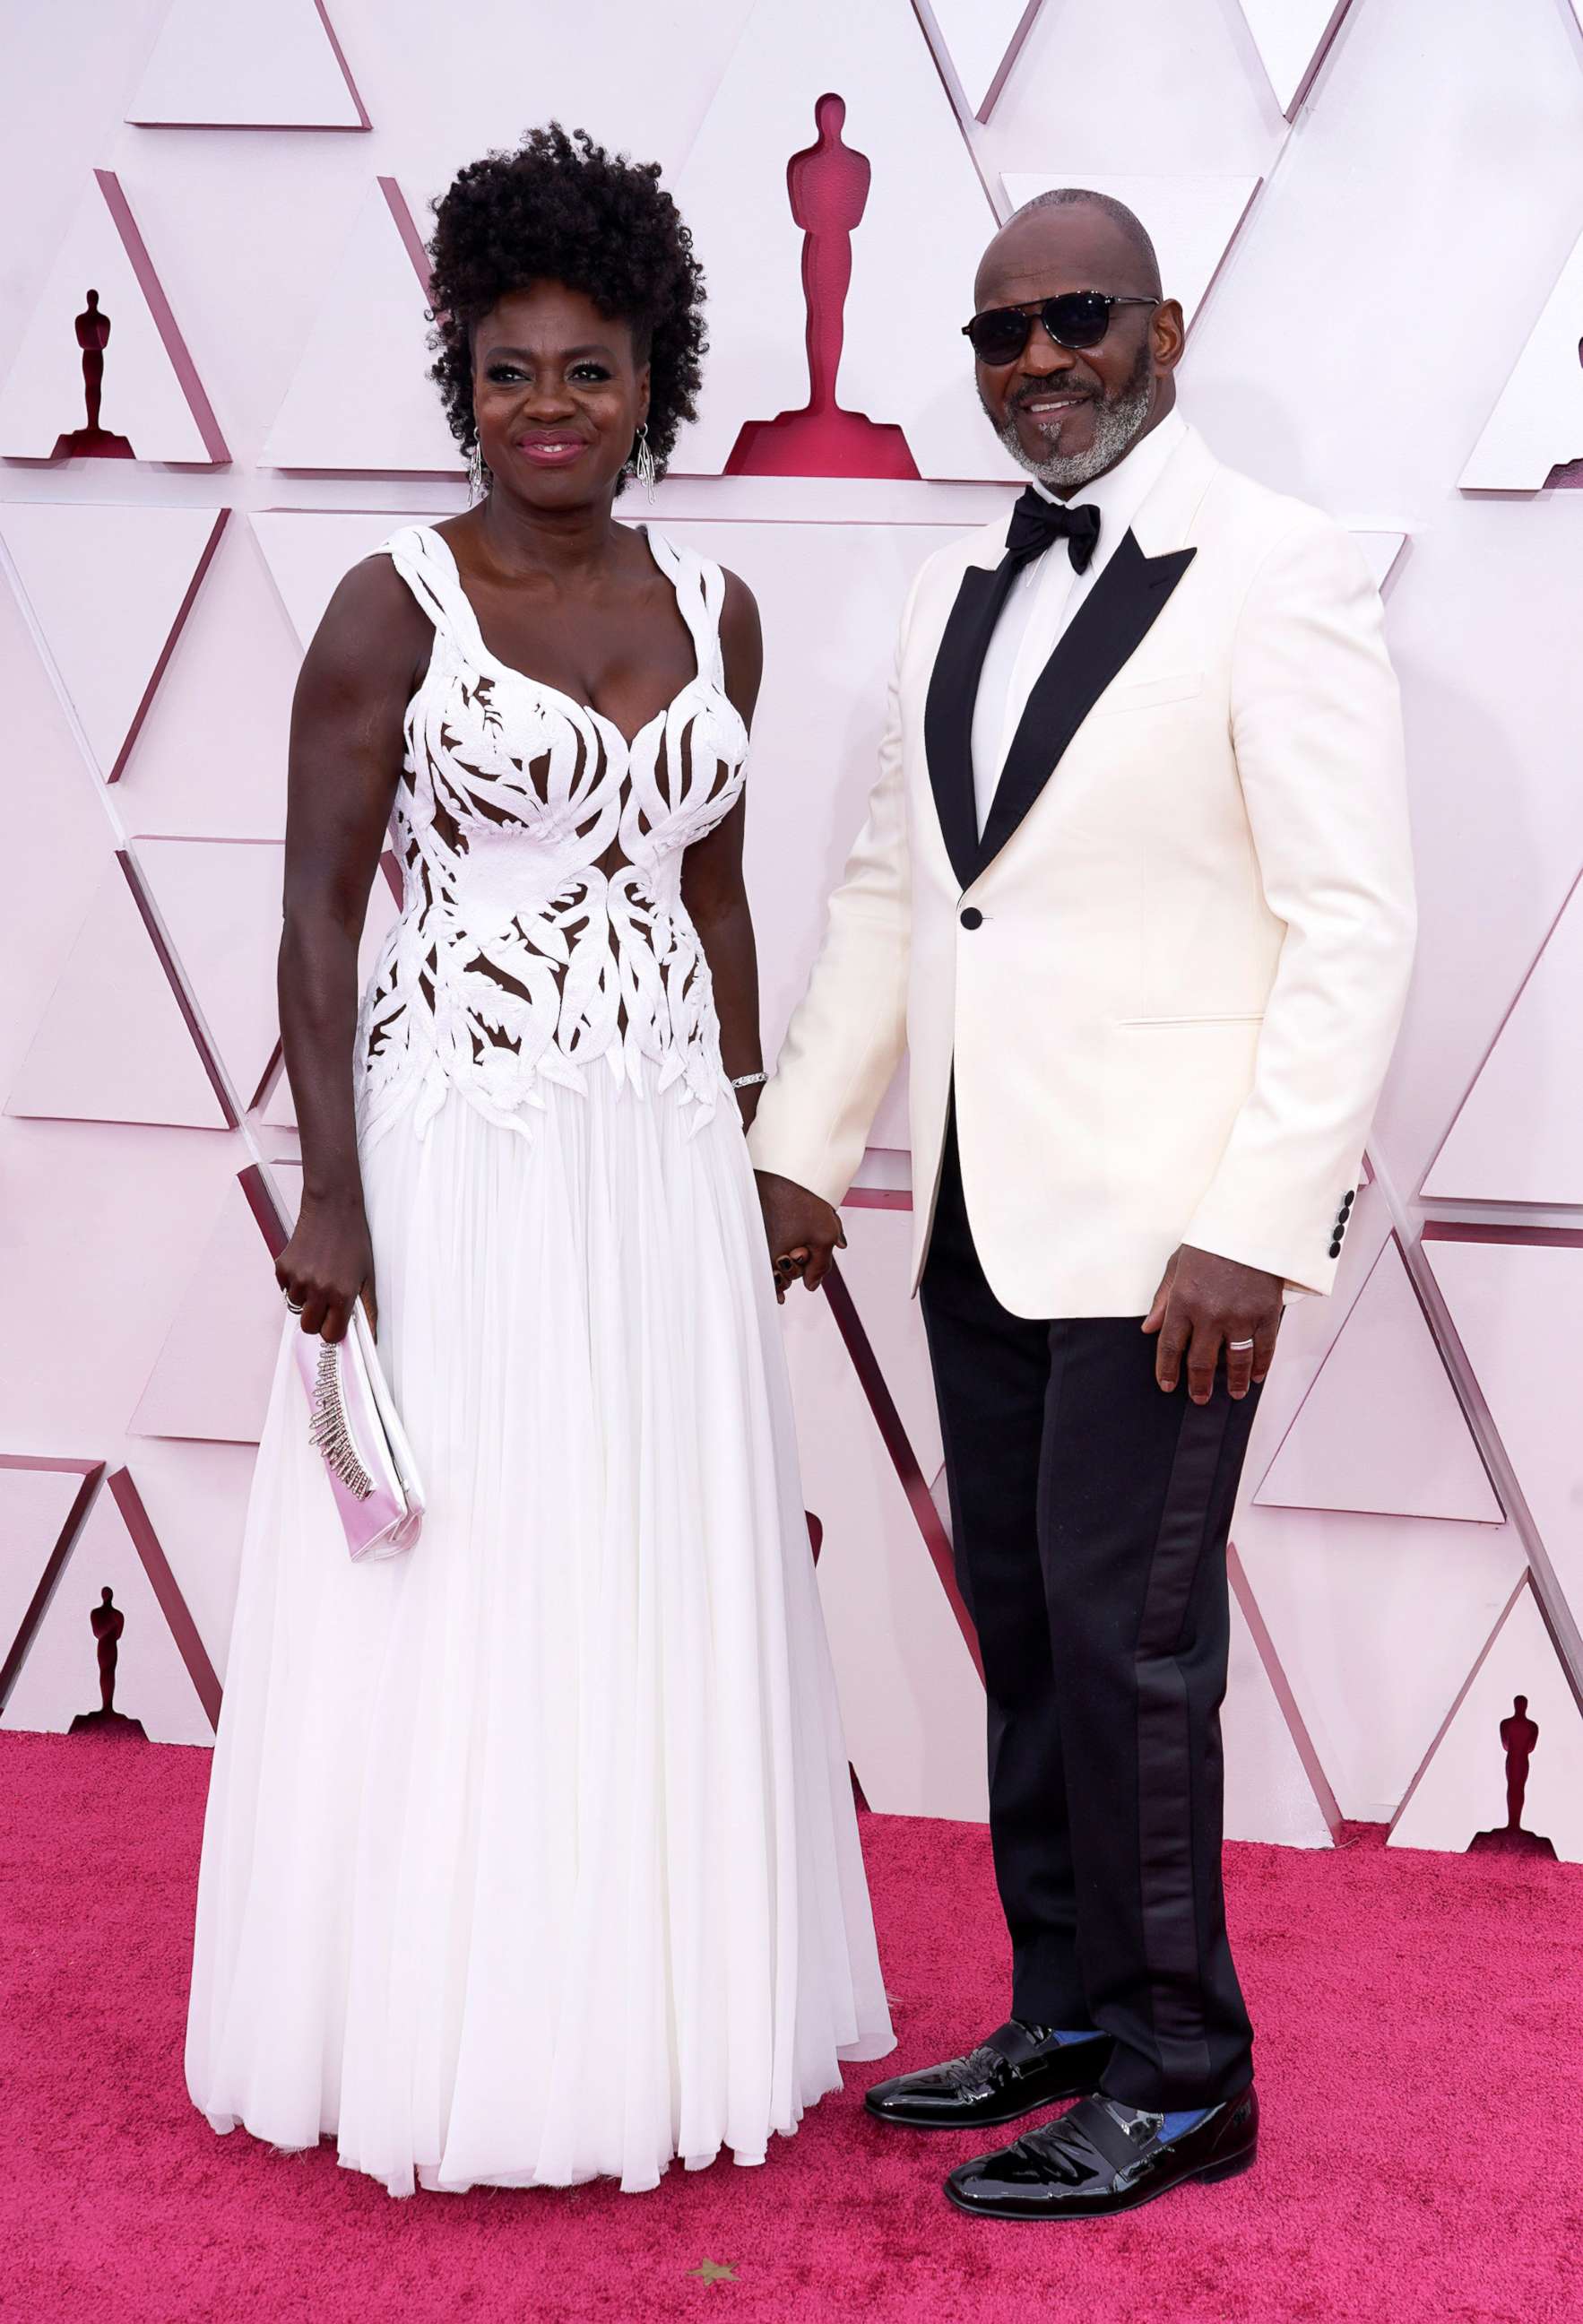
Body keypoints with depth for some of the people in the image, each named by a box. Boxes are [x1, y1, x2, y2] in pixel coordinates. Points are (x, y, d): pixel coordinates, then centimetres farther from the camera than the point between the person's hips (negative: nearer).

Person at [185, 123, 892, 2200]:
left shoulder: (712, 610, 9)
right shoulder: (396, 604, -5)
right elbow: (319, 915, -7)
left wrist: (753, 1147, 14)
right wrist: (332, 1198, -13)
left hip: (668, 1161, 5)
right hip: (462, 1152, -5)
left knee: (668, 1592, 11)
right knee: (455, 1601, 2)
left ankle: (652, 2008, 28)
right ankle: (448, 2034, 19)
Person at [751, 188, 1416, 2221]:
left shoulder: (1276, 574, -7)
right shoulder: (954, 595, 14)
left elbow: (1354, 924, -12)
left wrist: (1257, 1230, -18)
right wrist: (799, 1150, 12)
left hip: (1165, 1220, -7)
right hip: (981, 1214, 7)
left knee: (1125, 1638, -2)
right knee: (1020, 1627, 13)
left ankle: (1176, 2081, 15)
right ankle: (1063, 2015, 29)